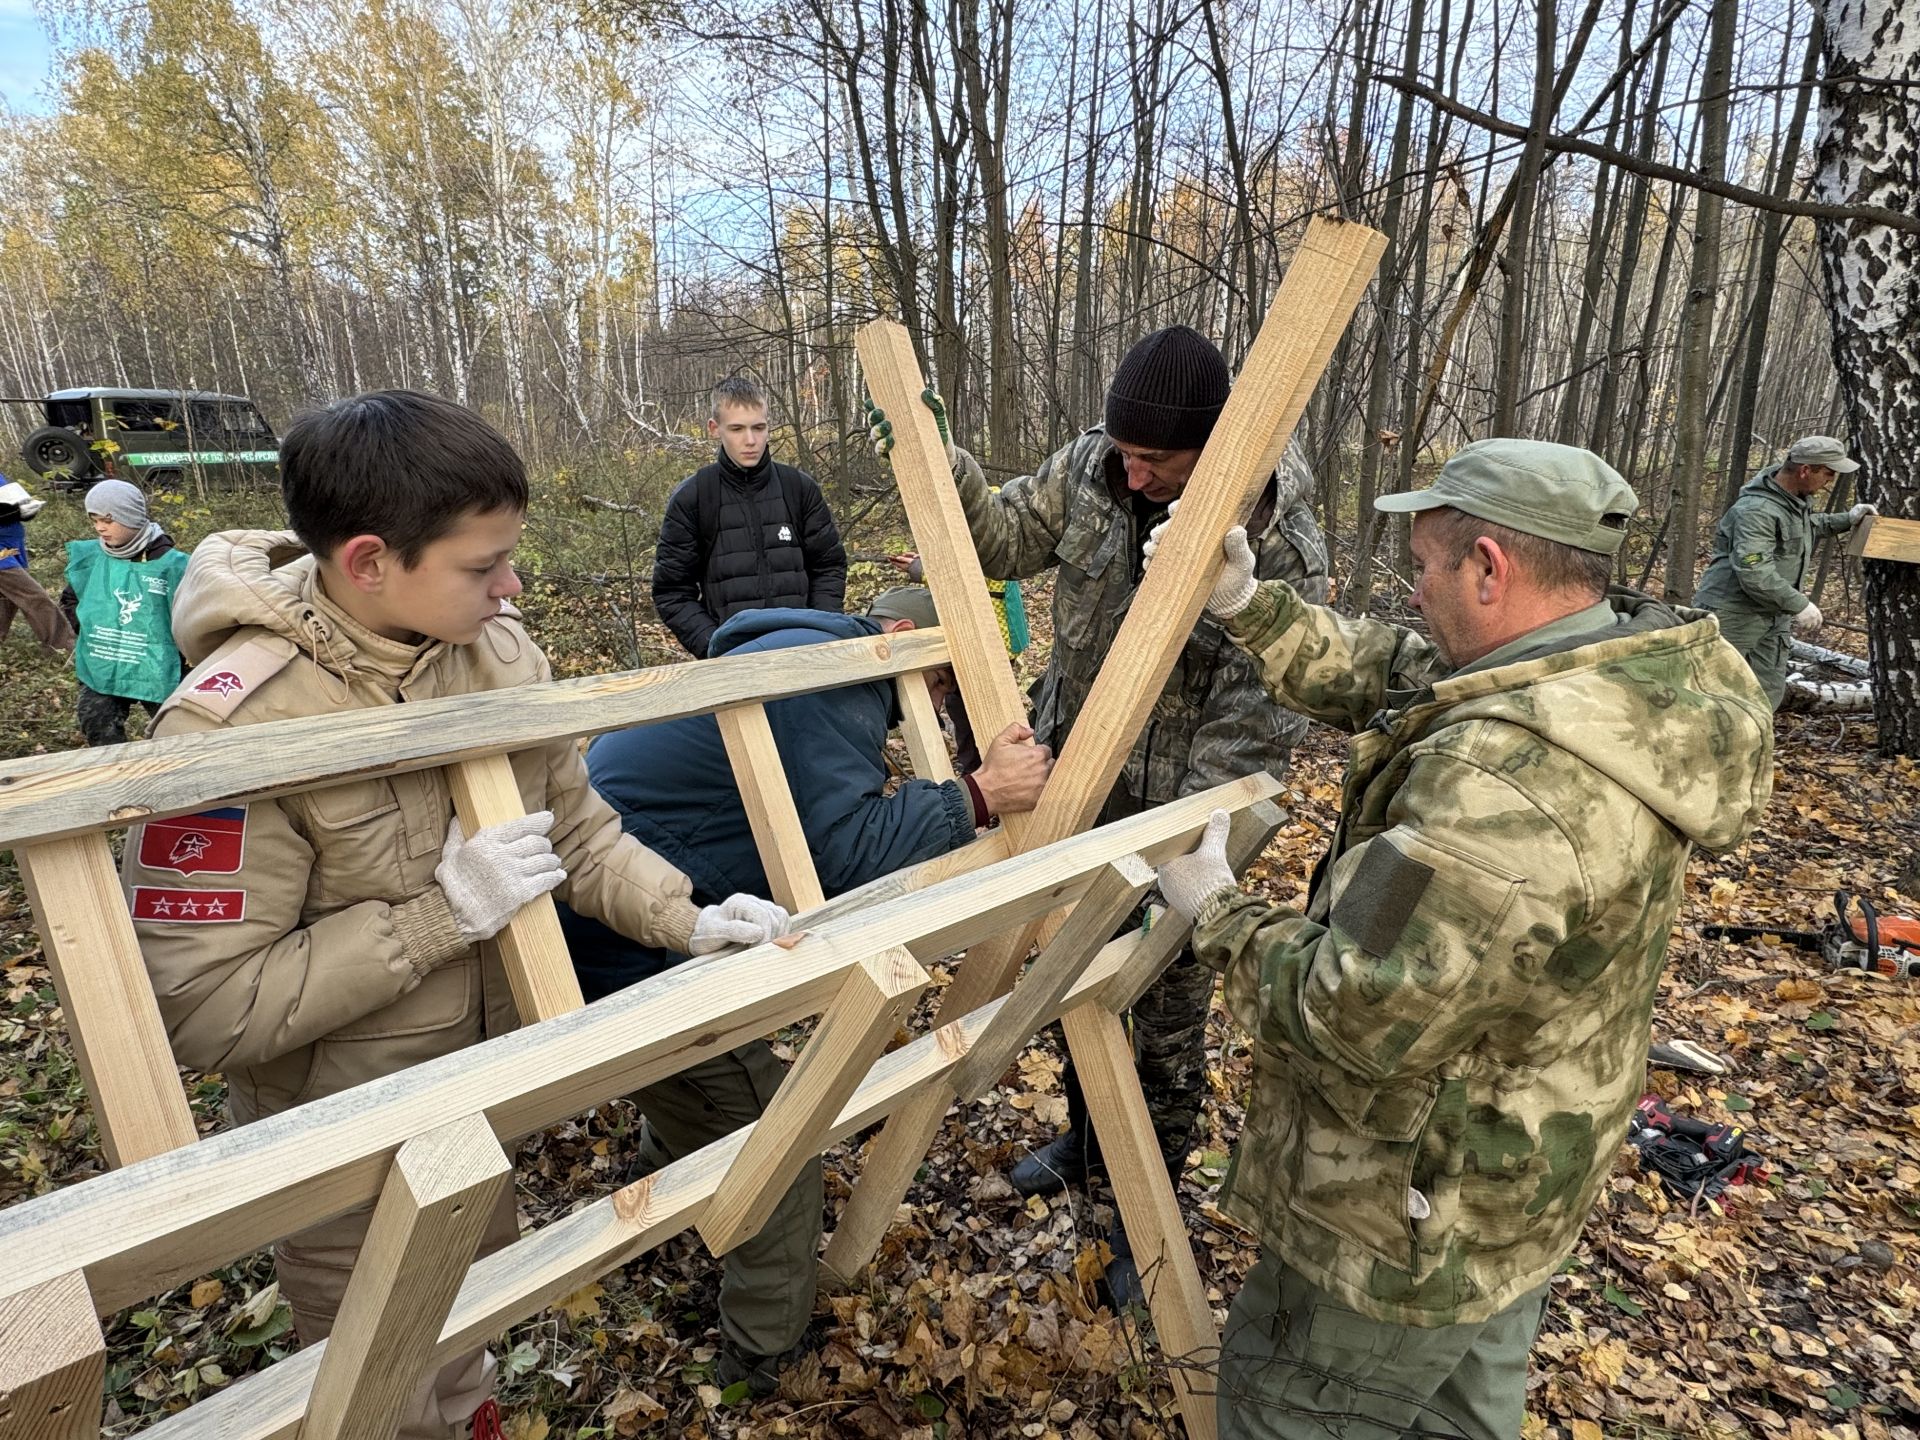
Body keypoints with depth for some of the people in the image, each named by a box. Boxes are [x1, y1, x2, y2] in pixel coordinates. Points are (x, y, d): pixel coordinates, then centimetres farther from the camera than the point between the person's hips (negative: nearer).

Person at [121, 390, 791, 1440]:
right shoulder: (232, 728, -30)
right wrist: (443, 913, -31)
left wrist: (688, 920, -14)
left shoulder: (496, 647, -12)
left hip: (489, 1097, 6)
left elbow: (577, 828, -1)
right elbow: (200, 1010, -26)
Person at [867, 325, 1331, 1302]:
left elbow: (1260, 716, -22)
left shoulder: (1277, 535, -22)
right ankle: (1088, 1138, 50)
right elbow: (1001, 541, 6)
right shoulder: (1087, 470, -8)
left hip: (1178, 815, -5)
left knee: (1168, 1024, 12)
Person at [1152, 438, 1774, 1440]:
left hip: (1421, 1217, -9)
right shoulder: (1638, 668, -6)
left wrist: (1218, 917, -17)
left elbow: (1355, 1021, -32)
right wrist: (1245, 604, -5)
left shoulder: (1503, 786, -38)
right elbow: (1388, 678, 2)